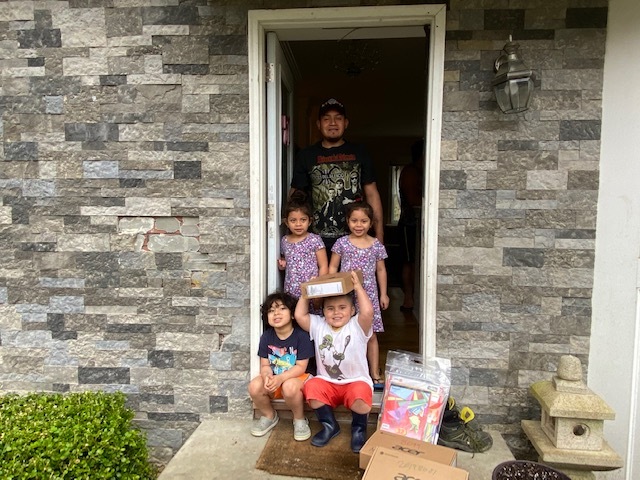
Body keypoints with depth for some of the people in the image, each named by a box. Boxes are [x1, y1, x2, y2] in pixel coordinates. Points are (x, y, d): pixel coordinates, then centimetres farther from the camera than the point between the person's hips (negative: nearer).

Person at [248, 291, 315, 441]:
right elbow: (265, 365, -2)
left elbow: (301, 367, -17)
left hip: (297, 377, -4)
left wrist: (280, 378, -31)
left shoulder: (301, 335, -17)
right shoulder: (266, 337, -4)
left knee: (289, 387, -37)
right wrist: (267, 376, -27)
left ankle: (300, 420, -6)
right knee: (254, 387, -24)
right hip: (274, 377, 4)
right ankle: (269, 416, 7)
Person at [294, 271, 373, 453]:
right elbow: (299, 315, -7)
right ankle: (329, 425, 0)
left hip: (356, 382, -3)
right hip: (327, 383, 3)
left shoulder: (357, 326, -8)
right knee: (311, 387, -28)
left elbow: (368, 312, -29)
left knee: (360, 399, -35)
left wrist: (358, 287, -20)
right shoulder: (318, 325, 3)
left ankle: (359, 428, 3)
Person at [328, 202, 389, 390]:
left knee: (371, 335, 5)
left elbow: (381, 270, 11)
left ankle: (375, 375, 16)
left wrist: (383, 294, 10)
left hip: (368, 296, 1)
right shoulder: (342, 243, 0)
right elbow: (333, 267, 3)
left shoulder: (376, 245, 3)